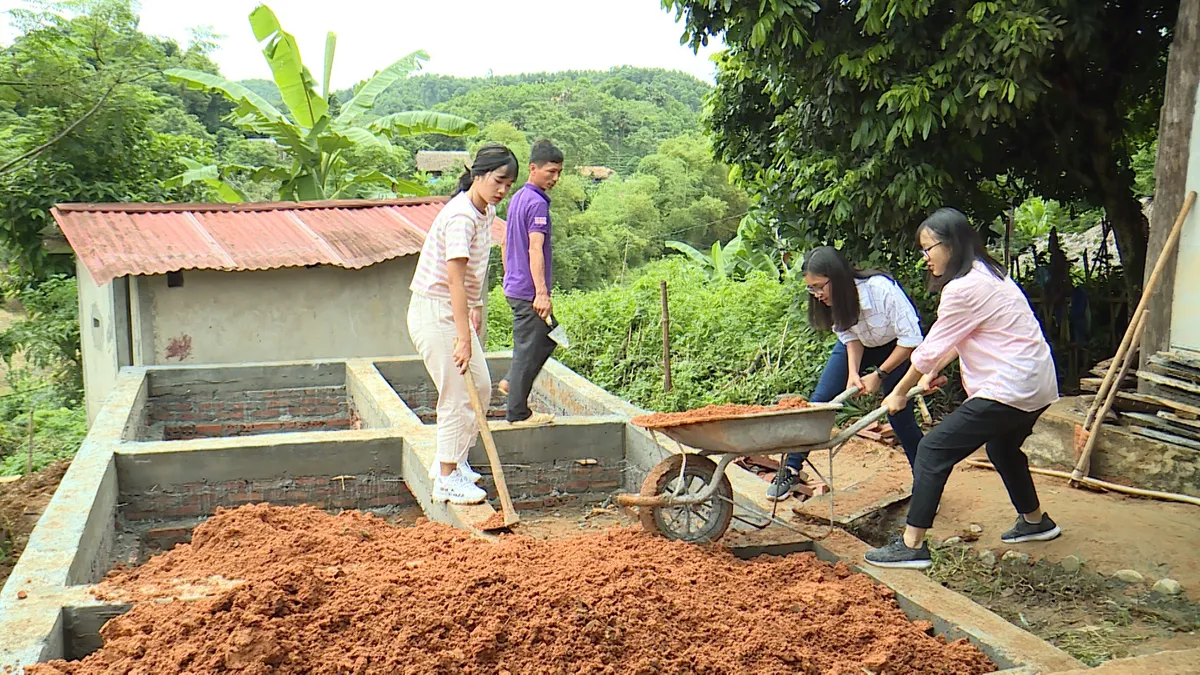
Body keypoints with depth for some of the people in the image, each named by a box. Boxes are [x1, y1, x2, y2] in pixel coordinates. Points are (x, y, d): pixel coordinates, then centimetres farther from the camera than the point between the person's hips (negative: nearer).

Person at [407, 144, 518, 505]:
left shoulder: (487, 212, 7)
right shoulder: (460, 215, -23)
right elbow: (455, 277, -31)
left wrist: (476, 308, 22)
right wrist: (464, 337, -35)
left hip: (456, 312, 10)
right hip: (434, 313, -10)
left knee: (481, 386, 14)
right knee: (457, 397, -6)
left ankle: (454, 461, 28)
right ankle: (447, 479, 6)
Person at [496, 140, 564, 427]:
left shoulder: (518, 198, 14)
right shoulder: (537, 203, -17)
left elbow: (506, 243, 22)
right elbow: (535, 249, -25)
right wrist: (541, 293, -29)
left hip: (515, 287, 10)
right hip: (529, 291, -10)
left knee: (549, 336, 21)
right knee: (529, 348, -1)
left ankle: (512, 382, 22)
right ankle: (518, 413, 7)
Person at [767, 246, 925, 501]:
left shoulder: (882, 289, -37)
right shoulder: (835, 299, -21)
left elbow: (911, 338, -28)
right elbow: (851, 336, -9)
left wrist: (879, 375, -26)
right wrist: (853, 373, -26)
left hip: (897, 348, -4)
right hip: (859, 347, 4)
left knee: (899, 415, -8)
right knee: (819, 401, -7)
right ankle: (790, 470, -2)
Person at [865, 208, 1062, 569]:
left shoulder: (964, 288, -18)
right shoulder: (986, 274, 14)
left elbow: (931, 349, -11)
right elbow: (956, 339, 21)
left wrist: (899, 392, 0)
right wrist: (933, 372, 15)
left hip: (1007, 389, -11)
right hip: (1038, 384, 11)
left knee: (934, 450, -9)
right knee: (1002, 446, 33)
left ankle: (912, 545, -8)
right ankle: (1035, 521, 51)